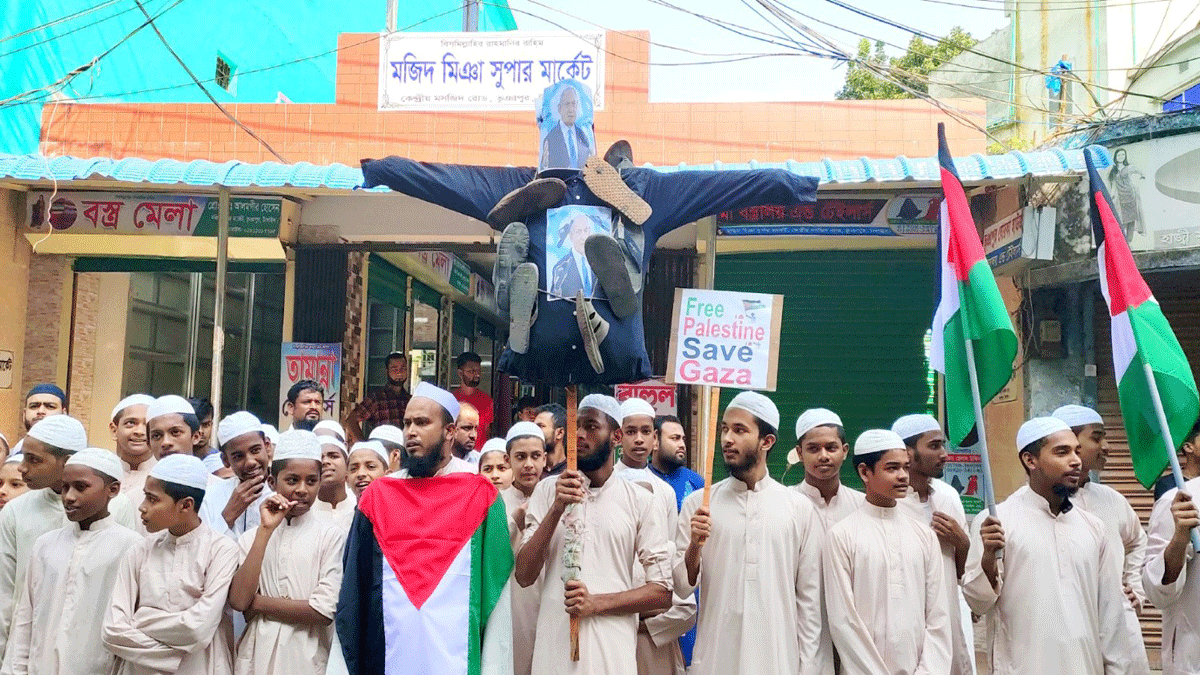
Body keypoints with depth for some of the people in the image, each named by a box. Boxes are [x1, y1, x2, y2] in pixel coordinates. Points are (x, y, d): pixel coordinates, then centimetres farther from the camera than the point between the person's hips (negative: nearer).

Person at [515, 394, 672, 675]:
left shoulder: (640, 500, 0)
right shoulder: (548, 490, 4)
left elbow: (662, 592, -1)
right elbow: (524, 576, -3)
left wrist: (597, 603, -14)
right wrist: (557, 509, -14)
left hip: (613, 652, -1)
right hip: (553, 647, 1)